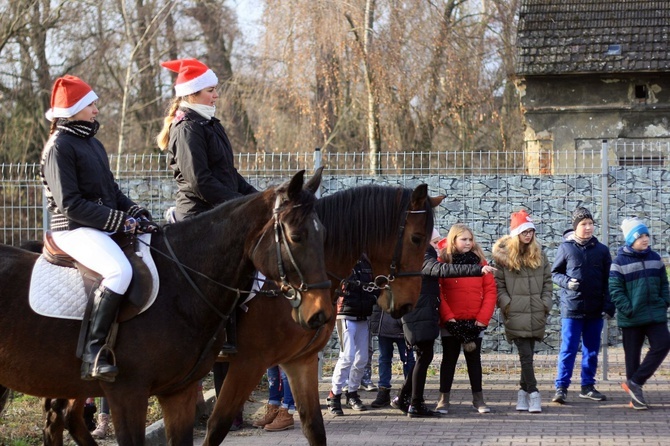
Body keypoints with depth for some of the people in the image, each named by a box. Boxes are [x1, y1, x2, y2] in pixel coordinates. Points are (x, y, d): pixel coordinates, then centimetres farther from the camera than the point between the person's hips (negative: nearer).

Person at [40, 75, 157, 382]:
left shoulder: (92, 143, 19)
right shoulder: (59, 147, -10)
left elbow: (112, 190, 23)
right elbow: (70, 204, -17)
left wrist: (137, 213, 4)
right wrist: (120, 221, -18)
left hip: (105, 227, 10)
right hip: (74, 230, -10)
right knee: (120, 270, -33)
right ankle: (93, 354, -34)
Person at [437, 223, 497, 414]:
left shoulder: (480, 261, 4)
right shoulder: (443, 262, -2)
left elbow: (490, 290, 1)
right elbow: (438, 292, -7)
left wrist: (483, 317, -7)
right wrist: (447, 316, -15)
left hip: (475, 322, 2)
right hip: (451, 323, -2)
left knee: (474, 359, 10)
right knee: (449, 358, 7)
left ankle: (478, 398, 17)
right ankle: (444, 398, 12)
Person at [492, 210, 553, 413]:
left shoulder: (539, 254, 10)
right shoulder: (503, 255, -1)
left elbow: (548, 280, 14)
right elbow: (498, 284, 0)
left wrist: (545, 303, 4)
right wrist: (507, 304, -9)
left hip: (536, 315, 3)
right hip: (516, 315, -3)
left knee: (527, 354, 8)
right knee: (526, 355, -9)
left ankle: (524, 391, 20)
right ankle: (533, 394, -7)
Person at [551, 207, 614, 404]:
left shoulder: (601, 250, 5)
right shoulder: (566, 247, -1)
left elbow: (608, 280, 8)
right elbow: (554, 273, 5)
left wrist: (608, 306, 0)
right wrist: (567, 282, -15)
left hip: (595, 310, 3)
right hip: (571, 307, -3)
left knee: (592, 350, 11)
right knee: (568, 349, -6)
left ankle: (588, 386, 21)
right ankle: (561, 387, -3)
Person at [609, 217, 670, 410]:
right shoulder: (619, 262, -6)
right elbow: (615, 290, -9)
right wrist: (628, 309, -15)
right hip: (631, 318, -4)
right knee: (632, 355, 3)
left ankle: (634, 382, -2)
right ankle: (635, 396, 11)